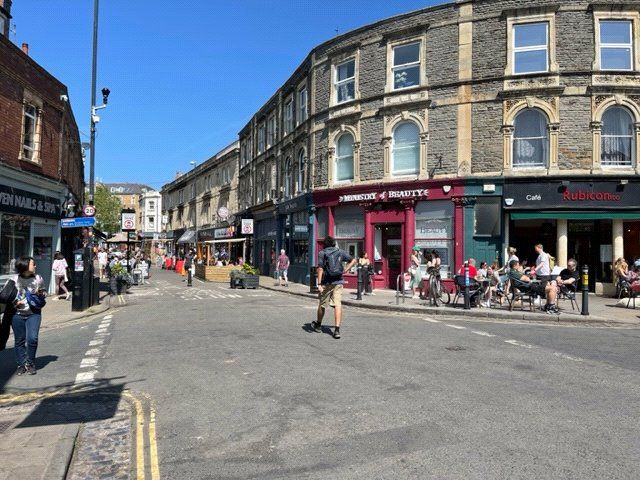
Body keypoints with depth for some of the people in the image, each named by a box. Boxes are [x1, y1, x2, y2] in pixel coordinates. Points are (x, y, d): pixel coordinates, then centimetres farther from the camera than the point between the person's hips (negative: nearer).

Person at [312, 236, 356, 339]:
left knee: (322, 304, 14)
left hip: (326, 282, -2)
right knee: (337, 304, -4)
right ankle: (337, 329, -14)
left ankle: (318, 325, 34)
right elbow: (353, 260, 13)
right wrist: (345, 270, 10)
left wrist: (319, 284, -13)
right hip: (338, 282, 2)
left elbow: (320, 269, -11)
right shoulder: (340, 252, 8)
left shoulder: (322, 253, -3)